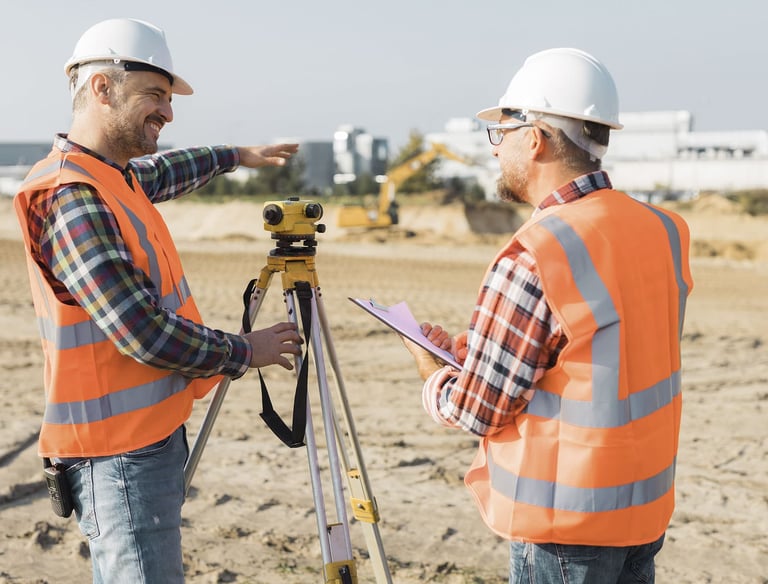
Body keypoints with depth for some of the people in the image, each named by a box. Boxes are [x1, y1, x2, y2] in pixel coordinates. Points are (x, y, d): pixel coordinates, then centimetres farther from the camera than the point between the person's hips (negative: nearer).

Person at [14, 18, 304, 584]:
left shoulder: (110, 177, 9)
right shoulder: (73, 199, -21)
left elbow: (158, 173, 35)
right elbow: (144, 334, -24)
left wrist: (236, 156, 44)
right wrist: (246, 352, -12)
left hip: (151, 432, 10)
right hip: (120, 450, -10)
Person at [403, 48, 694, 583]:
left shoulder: (535, 258, -23)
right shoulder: (662, 231, 0)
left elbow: (478, 410, -14)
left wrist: (434, 376, 7)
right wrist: (458, 347, 12)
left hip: (566, 521, -7)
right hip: (646, 505, 7)